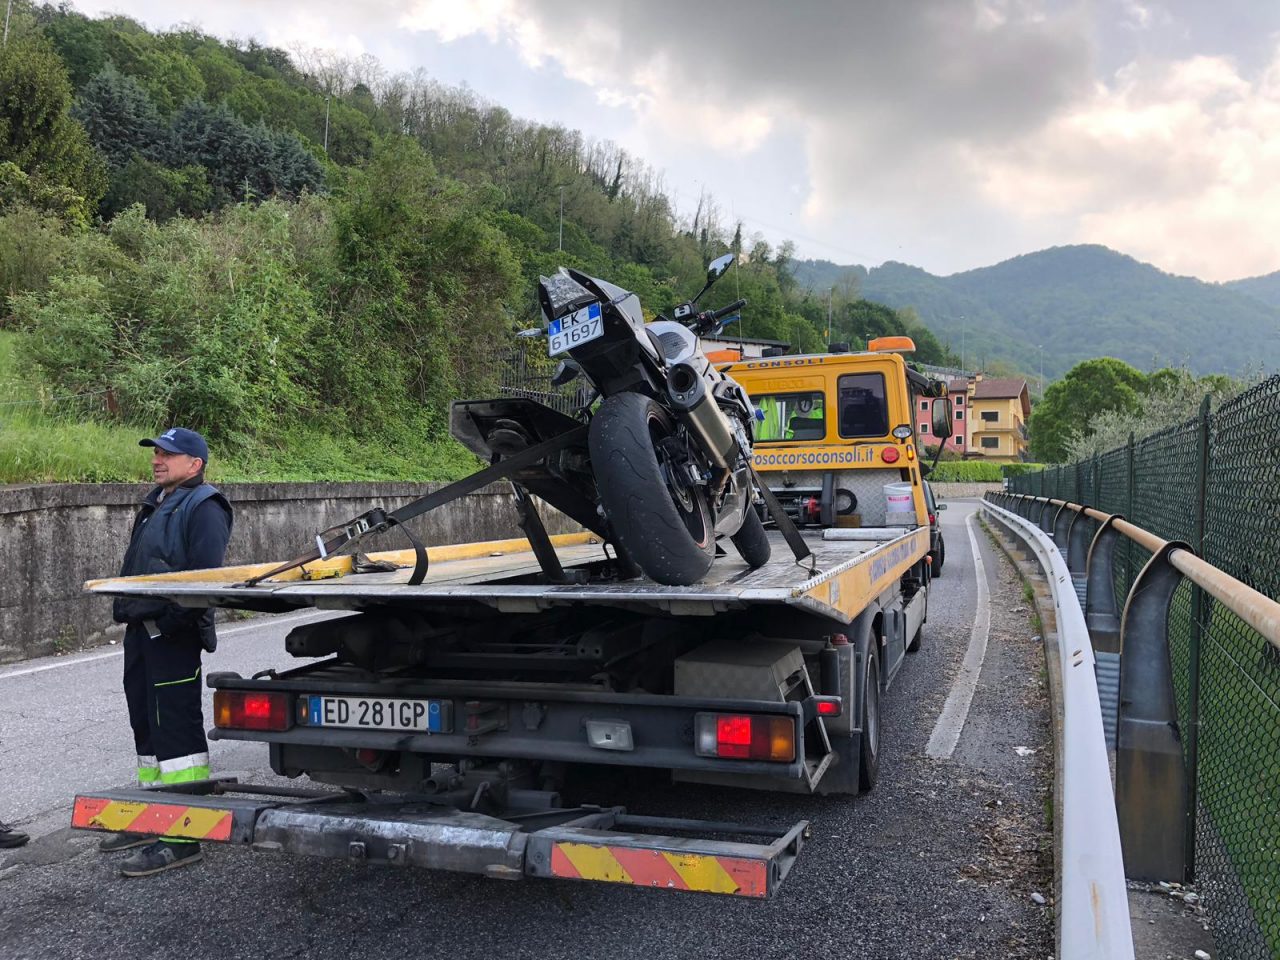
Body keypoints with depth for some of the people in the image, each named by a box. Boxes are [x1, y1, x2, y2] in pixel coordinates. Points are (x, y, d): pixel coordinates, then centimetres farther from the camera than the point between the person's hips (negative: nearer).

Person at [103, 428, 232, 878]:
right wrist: (126, 608, 18)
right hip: (141, 630, 10)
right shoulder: (155, 504, 20)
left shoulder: (203, 508, -11)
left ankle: (182, 837, -6)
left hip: (173, 636, -10)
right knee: (147, 724, 18)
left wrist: (171, 619, -24)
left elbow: (205, 576, -20)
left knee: (175, 728, -9)